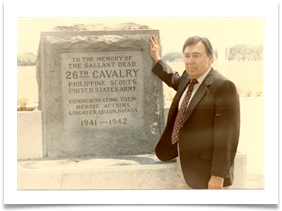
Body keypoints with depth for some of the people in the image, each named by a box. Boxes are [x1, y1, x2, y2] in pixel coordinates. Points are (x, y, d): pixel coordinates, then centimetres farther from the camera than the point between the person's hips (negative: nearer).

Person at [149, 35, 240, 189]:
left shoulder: (224, 86, -17)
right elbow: (175, 80, 36)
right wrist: (156, 59, 32)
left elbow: (227, 135, -20)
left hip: (207, 170, -8)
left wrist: (218, 175, -22)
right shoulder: (188, 79, 8)